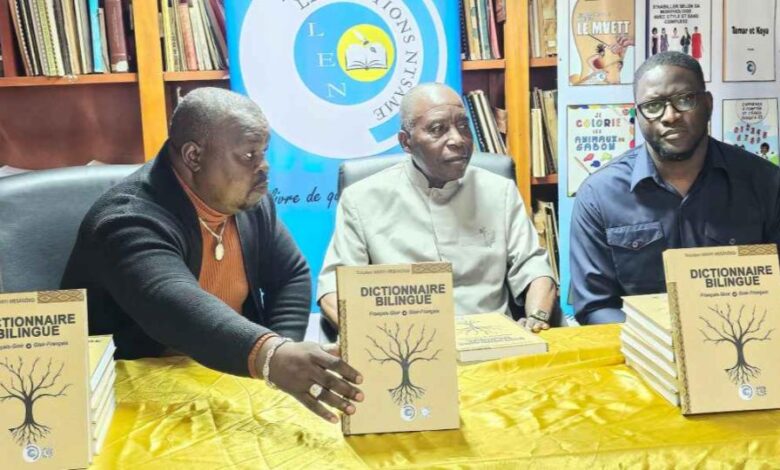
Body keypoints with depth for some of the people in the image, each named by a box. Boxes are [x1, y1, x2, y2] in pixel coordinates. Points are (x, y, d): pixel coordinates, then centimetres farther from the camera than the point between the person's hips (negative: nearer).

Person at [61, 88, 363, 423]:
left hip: (226, 376, 5)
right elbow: (175, 309, -40)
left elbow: (291, 276, 8)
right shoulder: (129, 221, -24)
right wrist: (271, 356, -55)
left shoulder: (250, 200, -1)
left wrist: (284, 356, -9)